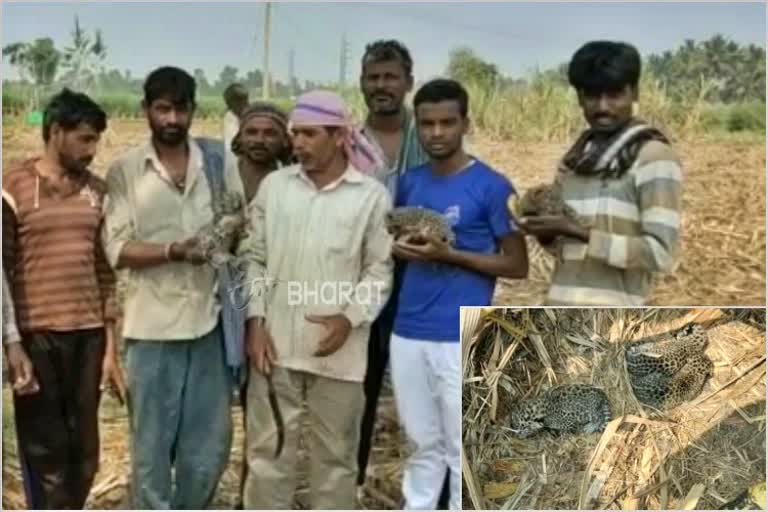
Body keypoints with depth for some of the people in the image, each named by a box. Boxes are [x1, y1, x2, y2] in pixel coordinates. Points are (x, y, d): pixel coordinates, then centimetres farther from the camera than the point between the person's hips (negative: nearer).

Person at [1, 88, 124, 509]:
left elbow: (105, 271, 10)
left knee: (84, 454, 11)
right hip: (37, 336, -4)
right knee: (46, 454, 6)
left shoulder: (96, 191, 8)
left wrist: (111, 346, 7)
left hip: (88, 334, 4)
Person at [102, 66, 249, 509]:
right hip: (153, 325, -2)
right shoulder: (125, 170, -2)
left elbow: (244, 238, 6)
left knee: (210, 443, 11)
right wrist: (175, 250, -23)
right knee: (153, 444, 8)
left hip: (210, 320, 2)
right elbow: (118, 249, -7)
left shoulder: (218, 161, 4)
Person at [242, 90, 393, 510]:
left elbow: (380, 270, -2)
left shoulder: (372, 196, -2)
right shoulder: (273, 185, 5)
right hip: (276, 342, 2)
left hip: (339, 349, -2)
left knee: (335, 453, 12)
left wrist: (350, 319, -15)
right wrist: (255, 321, -2)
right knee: (267, 448, 9)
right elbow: (255, 259, 7)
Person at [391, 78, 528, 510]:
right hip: (408, 333, 5)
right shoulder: (409, 183, 9)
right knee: (423, 443, 18)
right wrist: (400, 247, -4)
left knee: (463, 449, 6)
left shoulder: (492, 187, -8)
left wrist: (449, 253, -17)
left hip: (463, 337, -5)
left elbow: (518, 265, -7)